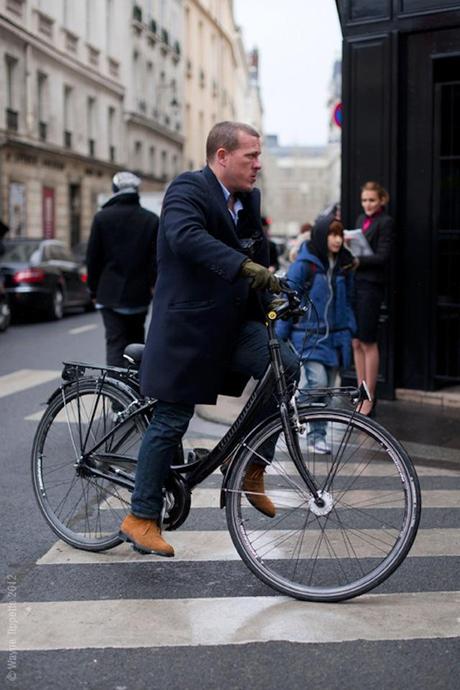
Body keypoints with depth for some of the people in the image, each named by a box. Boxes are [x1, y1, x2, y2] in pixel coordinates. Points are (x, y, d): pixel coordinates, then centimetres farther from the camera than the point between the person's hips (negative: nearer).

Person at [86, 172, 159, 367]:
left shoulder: (102, 217, -2)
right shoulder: (152, 219, 1)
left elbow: (93, 258, 0)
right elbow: (156, 259, -2)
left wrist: (94, 291, 8)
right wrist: (153, 285, 5)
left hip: (110, 293, -2)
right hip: (139, 294, 2)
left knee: (115, 343, -3)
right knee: (136, 342, 16)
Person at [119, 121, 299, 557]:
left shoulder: (249, 199, 12)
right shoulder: (187, 189, -12)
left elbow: (258, 253, 16)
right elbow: (187, 236, -32)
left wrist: (275, 293, -1)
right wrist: (247, 266, -43)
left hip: (235, 323, 7)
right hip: (187, 325, -7)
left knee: (284, 366, -16)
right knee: (171, 422, -1)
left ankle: (250, 467, 1)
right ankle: (141, 518, 13)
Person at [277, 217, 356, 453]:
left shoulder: (343, 266, 10)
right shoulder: (304, 264, -8)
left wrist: (349, 332, 15)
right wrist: (280, 335, -8)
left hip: (335, 336, 6)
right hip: (309, 334, -6)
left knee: (328, 388, 7)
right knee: (318, 383, -17)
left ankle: (317, 434, 18)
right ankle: (316, 435, -5)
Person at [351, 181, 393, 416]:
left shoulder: (385, 222, -5)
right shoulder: (361, 219, 17)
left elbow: (382, 257, -12)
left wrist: (357, 260, -17)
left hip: (371, 285, -7)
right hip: (355, 283, 7)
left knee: (368, 342, -3)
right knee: (356, 342, 8)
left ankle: (369, 399, 3)